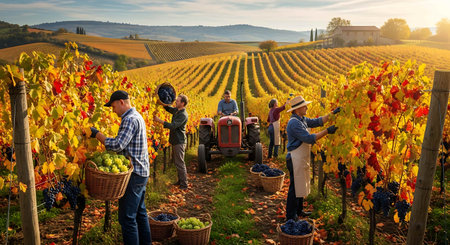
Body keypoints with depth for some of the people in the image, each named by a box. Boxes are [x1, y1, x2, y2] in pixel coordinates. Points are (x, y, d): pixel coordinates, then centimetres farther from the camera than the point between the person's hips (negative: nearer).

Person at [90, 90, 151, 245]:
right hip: (142, 172, 11)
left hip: (134, 174, -11)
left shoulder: (130, 119, -16)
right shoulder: (136, 116, 16)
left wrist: (97, 134, -16)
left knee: (127, 217, -4)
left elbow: (118, 145, -25)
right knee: (140, 212, 19)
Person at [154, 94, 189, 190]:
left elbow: (173, 126, -28)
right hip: (175, 141, 10)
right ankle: (180, 180, 29)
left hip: (179, 142, -10)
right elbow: (168, 108, 26)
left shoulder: (183, 115, -20)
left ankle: (184, 184, 2)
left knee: (180, 163, -5)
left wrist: (160, 121, -29)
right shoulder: (176, 110, 9)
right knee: (177, 162, 17)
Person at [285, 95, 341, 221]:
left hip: (302, 160, 10)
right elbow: (309, 138, -24)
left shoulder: (302, 119, 11)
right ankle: (290, 216, 9)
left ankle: (298, 210, 34)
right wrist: (327, 131, -21)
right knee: (295, 187, -2)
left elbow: (317, 121, 15)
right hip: (295, 160, -10)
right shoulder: (294, 123, -21)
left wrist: (332, 114, 10)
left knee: (301, 186, 19)